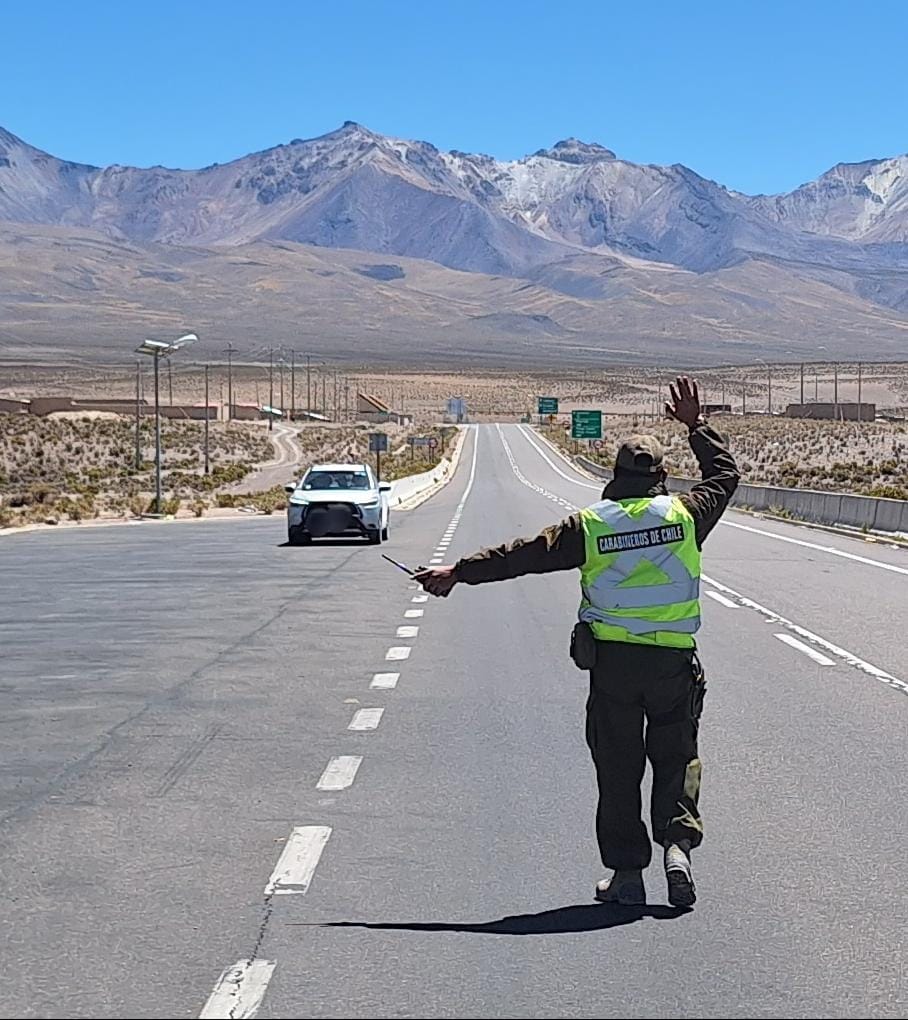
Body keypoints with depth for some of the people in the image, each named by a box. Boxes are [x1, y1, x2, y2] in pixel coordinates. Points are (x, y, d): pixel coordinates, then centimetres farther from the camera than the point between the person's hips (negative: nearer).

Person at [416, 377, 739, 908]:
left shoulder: (589, 525, -2)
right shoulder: (684, 514, 0)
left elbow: (527, 554, -2)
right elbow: (725, 473, 17)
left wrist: (458, 572, 4)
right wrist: (697, 424, 28)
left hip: (611, 659, 0)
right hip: (674, 660, 0)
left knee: (618, 765, 8)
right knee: (676, 757, 12)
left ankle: (627, 871, 9)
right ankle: (678, 842, -8)